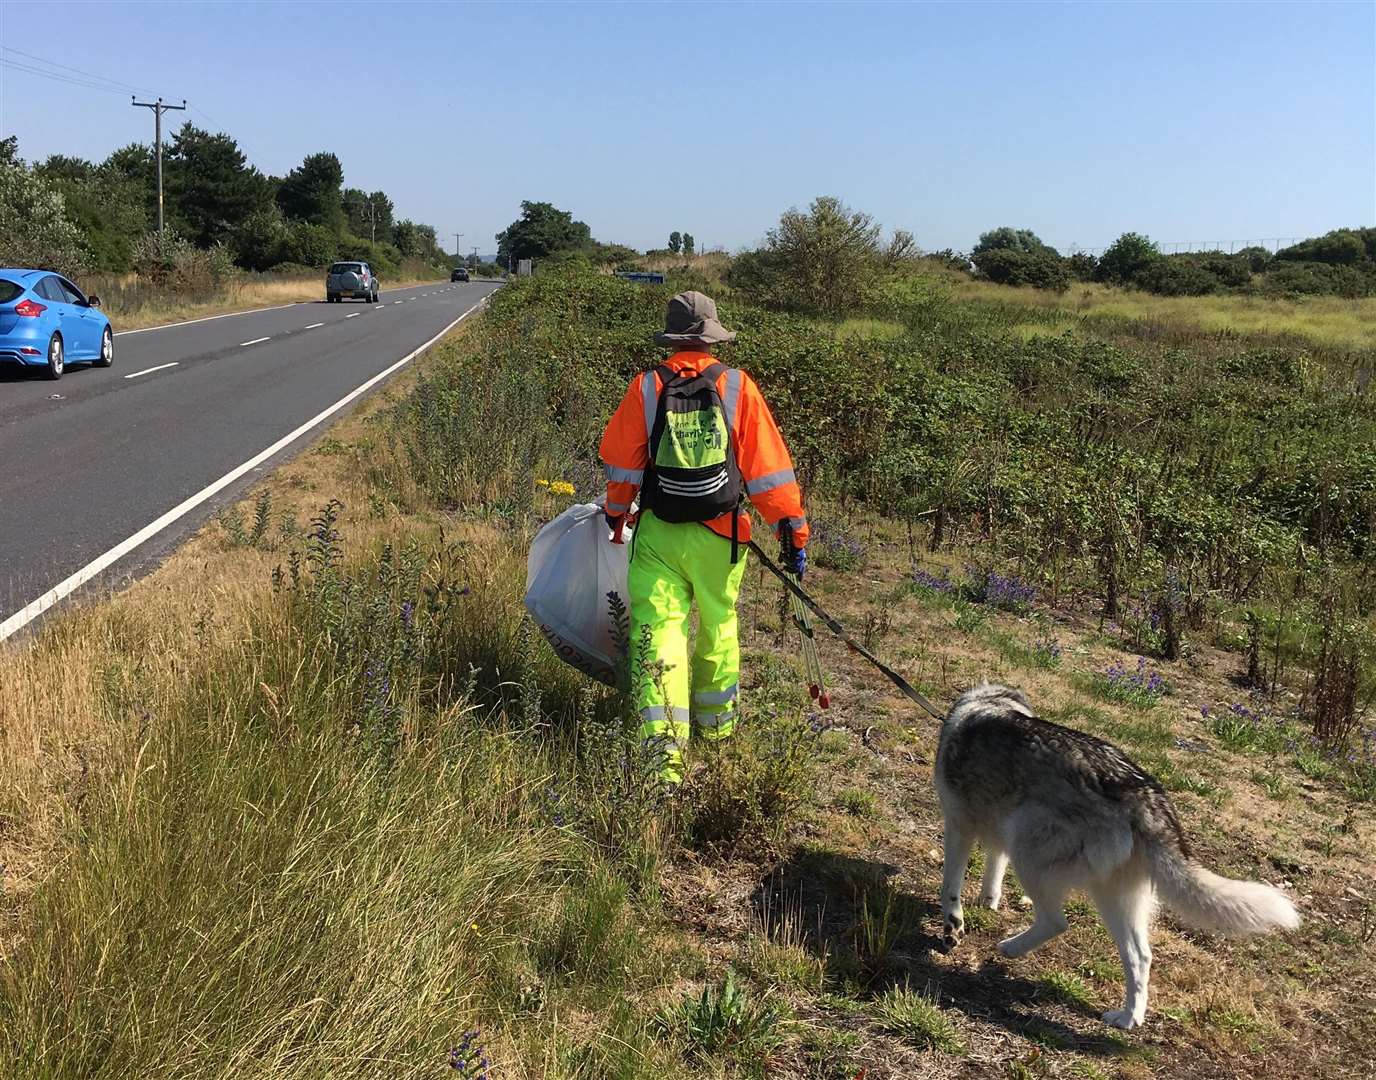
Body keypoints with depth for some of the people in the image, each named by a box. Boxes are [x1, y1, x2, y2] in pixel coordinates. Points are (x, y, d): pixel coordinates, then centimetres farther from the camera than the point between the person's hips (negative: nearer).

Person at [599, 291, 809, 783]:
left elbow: (621, 462, 6)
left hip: (658, 536, -1)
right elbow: (769, 468, -5)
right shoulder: (737, 388, -5)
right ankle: (717, 724, 38)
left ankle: (664, 751, -12)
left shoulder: (646, 388, -4)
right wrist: (794, 531, 2)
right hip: (719, 537, 1)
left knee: (657, 632, -1)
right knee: (717, 628, 20)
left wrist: (615, 512, 24)